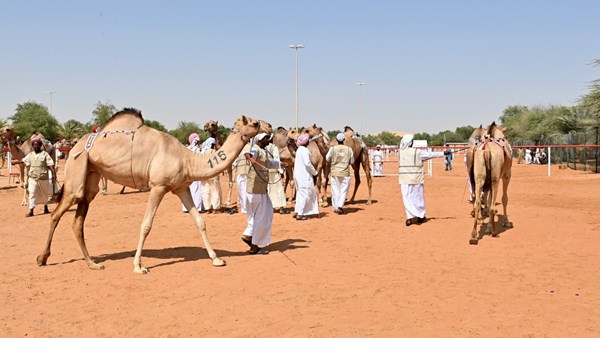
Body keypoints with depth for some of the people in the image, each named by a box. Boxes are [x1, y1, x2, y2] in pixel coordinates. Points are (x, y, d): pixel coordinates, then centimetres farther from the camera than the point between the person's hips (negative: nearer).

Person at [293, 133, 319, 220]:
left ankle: (297, 211, 18)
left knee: (300, 193, 17)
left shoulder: (299, 150, 14)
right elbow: (307, 163, -20)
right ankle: (300, 214, -4)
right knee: (305, 193, -4)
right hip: (304, 175, -9)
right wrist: (315, 172, -8)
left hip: (298, 174, 9)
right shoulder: (304, 150, -15)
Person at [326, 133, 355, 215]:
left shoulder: (332, 149, -7)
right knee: (344, 190, 5)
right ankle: (340, 206, -9)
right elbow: (352, 161, 3)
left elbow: (327, 159, 4)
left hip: (335, 172, 1)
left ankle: (335, 207, 14)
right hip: (345, 172, -1)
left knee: (335, 189, 10)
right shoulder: (349, 149, -5)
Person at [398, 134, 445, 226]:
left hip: (404, 179, 2)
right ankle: (421, 216, 25)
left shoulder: (400, 152, 0)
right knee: (418, 197, 12)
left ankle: (409, 217, -1)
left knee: (407, 198, 6)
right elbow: (430, 154, -1)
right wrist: (443, 153, 10)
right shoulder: (417, 152, -9)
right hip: (416, 178, -2)